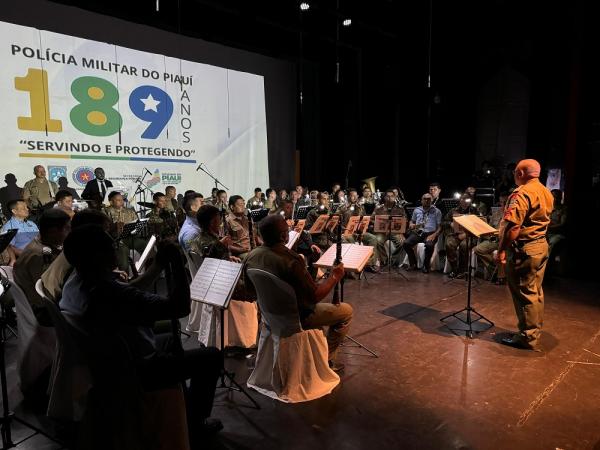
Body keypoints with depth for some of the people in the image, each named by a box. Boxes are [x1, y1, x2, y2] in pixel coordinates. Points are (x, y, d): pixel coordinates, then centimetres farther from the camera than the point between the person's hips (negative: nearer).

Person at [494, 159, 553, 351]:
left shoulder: (522, 193, -19)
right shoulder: (546, 193, 11)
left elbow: (512, 226, -25)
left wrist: (501, 250, -21)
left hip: (524, 249, -9)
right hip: (541, 246, 9)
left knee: (525, 294, 0)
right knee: (535, 292, 17)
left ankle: (528, 337, 9)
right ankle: (535, 332, 28)